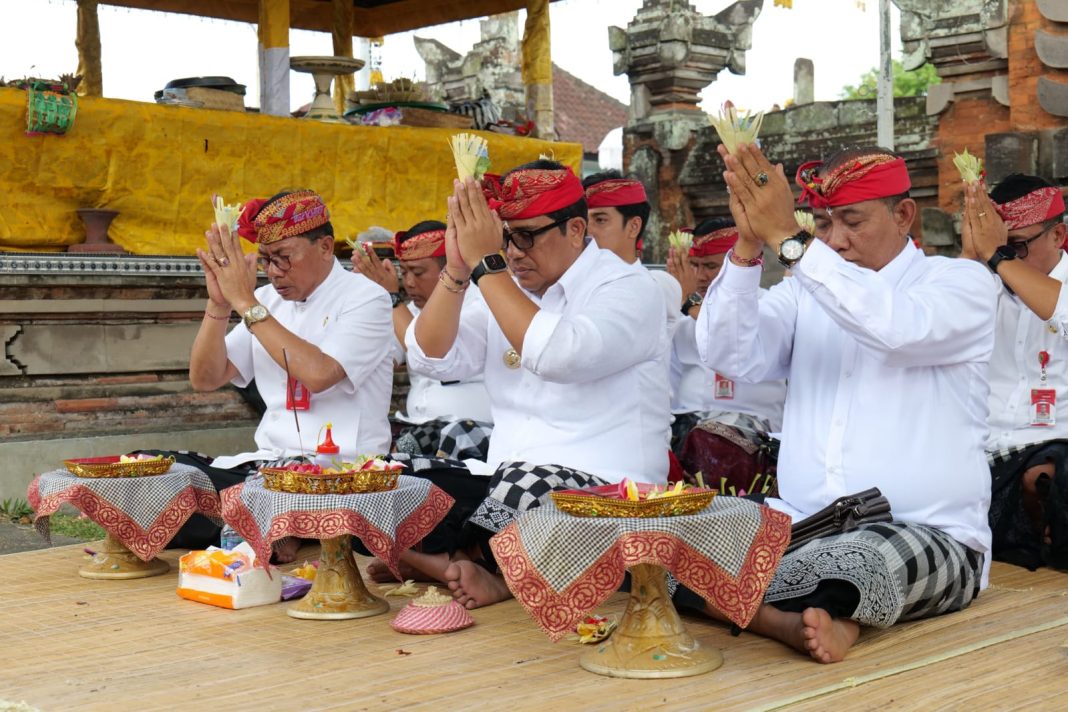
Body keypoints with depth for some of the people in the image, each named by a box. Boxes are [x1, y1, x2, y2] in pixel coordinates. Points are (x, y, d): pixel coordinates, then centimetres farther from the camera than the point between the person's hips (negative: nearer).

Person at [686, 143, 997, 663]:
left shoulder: (961, 283, 2)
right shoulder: (807, 290, 15)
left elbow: (897, 326, -22)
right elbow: (730, 356, -3)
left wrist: (785, 239, -25)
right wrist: (749, 245, -15)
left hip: (928, 539, -4)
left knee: (866, 558, -41)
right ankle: (805, 619, -29)